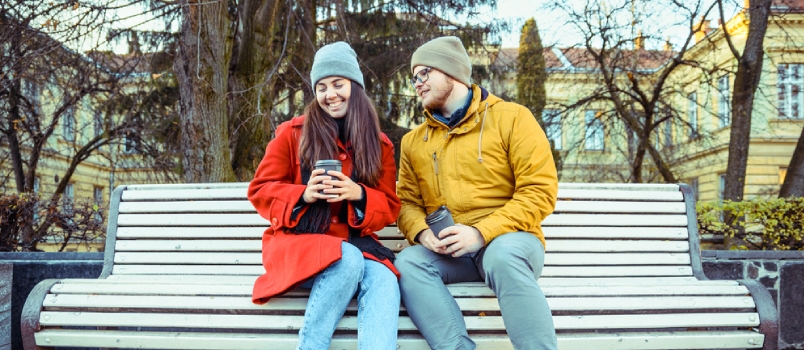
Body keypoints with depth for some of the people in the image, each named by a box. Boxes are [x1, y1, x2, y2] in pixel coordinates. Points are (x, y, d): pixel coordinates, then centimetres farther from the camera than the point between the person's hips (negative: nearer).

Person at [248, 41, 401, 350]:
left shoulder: (379, 144, 10)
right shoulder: (292, 133, 3)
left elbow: (389, 207, 9)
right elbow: (260, 191, 4)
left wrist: (358, 195, -14)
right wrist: (303, 195, -16)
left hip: (355, 243, 2)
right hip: (298, 240, -2)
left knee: (384, 279, -33)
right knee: (348, 261, -37)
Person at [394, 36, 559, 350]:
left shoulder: (511, 118, 1)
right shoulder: (413, 141, 16)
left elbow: (541, 190, -8)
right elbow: (407, 202, 13)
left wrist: (482, 233, -18)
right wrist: (422, 233, -11)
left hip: (508, 239, -3)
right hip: (446, 250, 4)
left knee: (503, 255, -38)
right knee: (408, 262, -28)